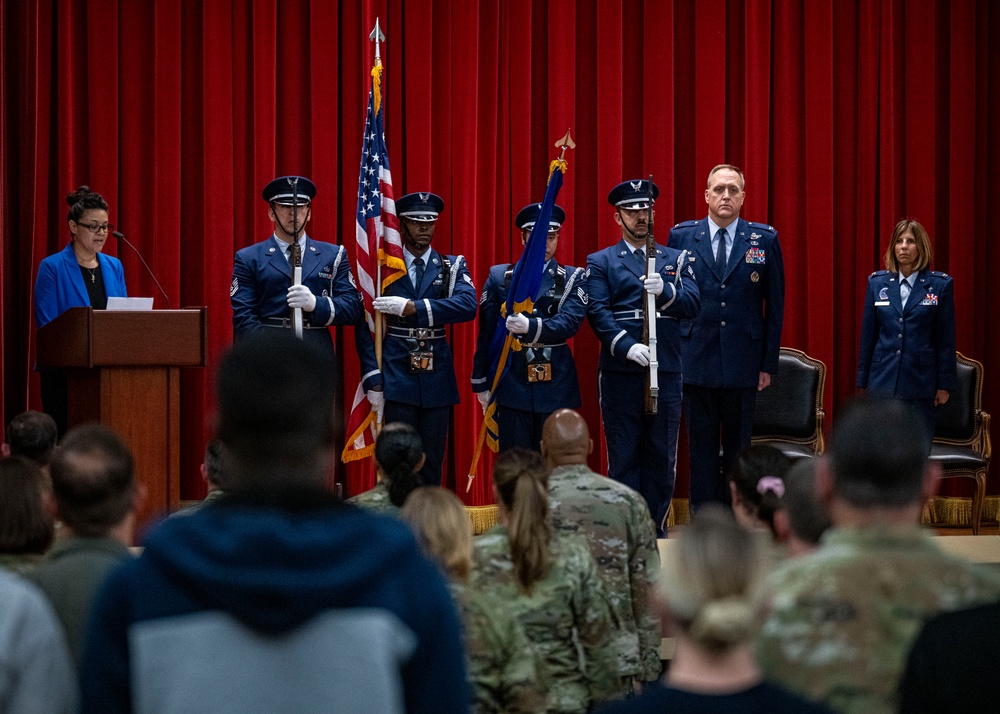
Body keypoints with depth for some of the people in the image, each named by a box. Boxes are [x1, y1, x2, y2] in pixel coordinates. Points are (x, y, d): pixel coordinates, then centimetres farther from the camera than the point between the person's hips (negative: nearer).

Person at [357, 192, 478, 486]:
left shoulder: (452, 266, 8)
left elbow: (467, 305, -13)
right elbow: (365, 326, 1)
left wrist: (412, 307, -21)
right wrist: (373, 379, -8)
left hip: (438, 381, 2)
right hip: (397, 381, -2)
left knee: (432, 464, 6)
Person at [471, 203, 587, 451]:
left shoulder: (574, 278, 6)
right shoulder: (500, 277, 8)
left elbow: (570, 322, -12)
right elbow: (486, 333, 8)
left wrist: (531, 327, -30)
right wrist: (481, 383, 5)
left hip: (556, 389, 0)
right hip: (512, 386, 0)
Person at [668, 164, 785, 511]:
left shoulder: (764, 240, 3)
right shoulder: (681, 236, 4)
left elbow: (774, 304, 5)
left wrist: (768, 363, 0)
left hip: (743, 363, 0)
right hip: (696, 362, 0)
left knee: (739, 448, 7)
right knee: (701, 449, 4)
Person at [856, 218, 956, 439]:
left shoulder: (940, 285, 0)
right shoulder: (877, 282, 6)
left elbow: (946, 339, 1)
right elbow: (867, 335, 9)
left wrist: (944, 384, -1)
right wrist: (863, 381, 8)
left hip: (920, 381, -2)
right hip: (883, 380, 2)